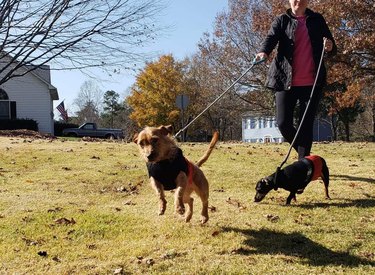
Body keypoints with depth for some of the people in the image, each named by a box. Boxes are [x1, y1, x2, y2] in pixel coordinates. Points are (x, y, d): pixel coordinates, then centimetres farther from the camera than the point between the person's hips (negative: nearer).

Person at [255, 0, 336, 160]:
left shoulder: (317, 20, 13)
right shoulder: (282, 20, 8)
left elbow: (332, 48, 13)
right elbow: (271, 38, -12)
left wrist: (330, 47, -12)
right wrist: (264, 52, -34)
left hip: (312, 82, 1)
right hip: (286, 80, -1)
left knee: (306, 125, -1)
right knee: (283, 123, -5)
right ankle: (303, 152, 21)